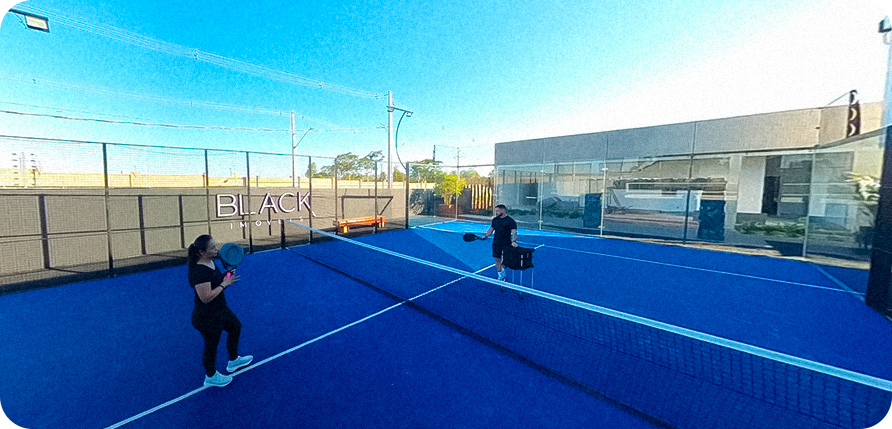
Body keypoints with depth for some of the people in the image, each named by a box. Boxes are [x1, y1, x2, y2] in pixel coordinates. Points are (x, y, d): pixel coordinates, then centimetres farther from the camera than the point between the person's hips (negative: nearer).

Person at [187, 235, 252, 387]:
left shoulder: (210, 262, -3)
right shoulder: (199, 271, -32)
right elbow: (206, 297, -33)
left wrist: (226, 275, -4)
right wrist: (224, 284, -24)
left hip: (220, 309, 9)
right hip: (207, 318, -9)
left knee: (236, 327, 25)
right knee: (211, 346, 14)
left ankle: (233, 361, 48)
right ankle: (211, 377, 41)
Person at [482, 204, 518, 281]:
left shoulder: (510, 221, -9)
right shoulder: (495, 220, 9)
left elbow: (514, 232, -18)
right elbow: (491, 229, 18)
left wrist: (513, 241, -34)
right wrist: (486, 236, 3)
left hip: (507, 244, -5)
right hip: (496, 243, 5)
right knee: (497, 259, 9)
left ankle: (503, 270, 22)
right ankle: (500, 276, 23)